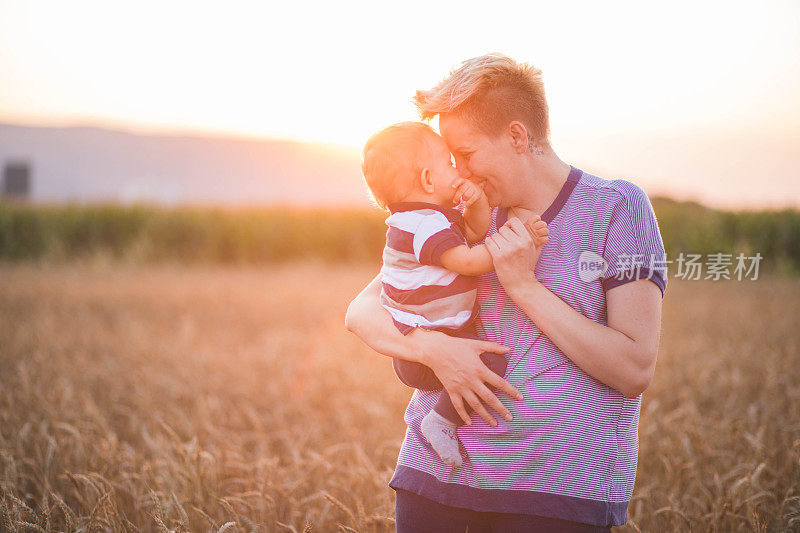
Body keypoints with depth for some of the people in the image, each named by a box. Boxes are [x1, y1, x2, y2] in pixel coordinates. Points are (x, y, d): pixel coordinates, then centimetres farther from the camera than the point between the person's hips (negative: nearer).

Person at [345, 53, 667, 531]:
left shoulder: (616, 208, -4)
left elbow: (636, 372, -10)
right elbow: (361, 312, 7)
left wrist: (525, 286, -14)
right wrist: (433, 347, -13)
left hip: (560, 491, -3)